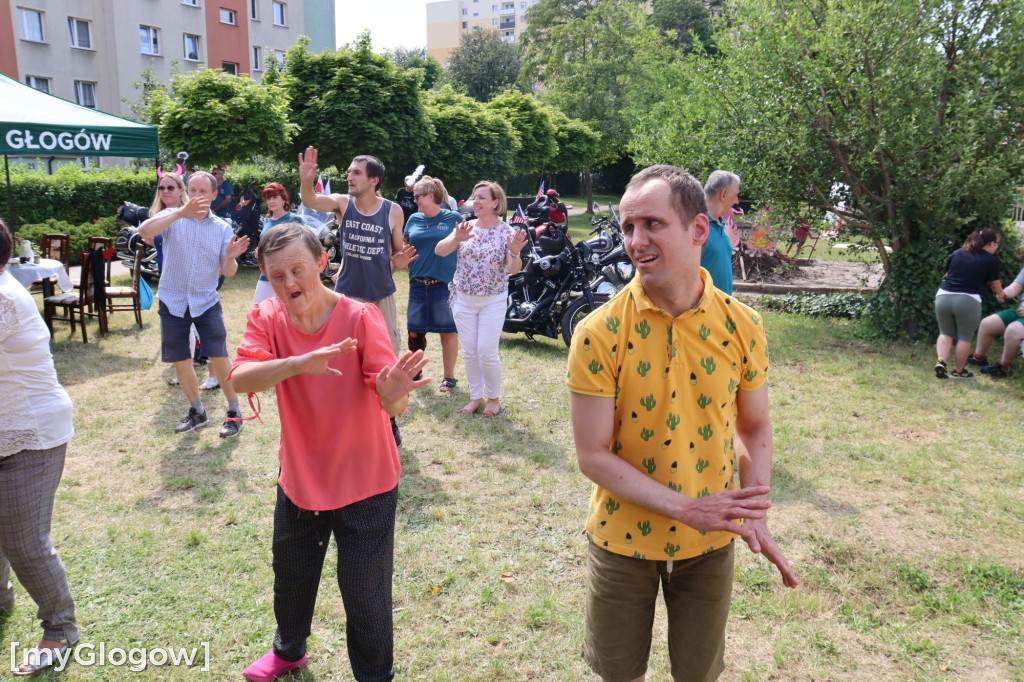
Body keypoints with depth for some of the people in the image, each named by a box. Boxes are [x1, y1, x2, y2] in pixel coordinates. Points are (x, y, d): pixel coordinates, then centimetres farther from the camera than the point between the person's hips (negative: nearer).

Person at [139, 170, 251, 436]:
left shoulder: (222, 228, 3)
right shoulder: (173, 217, -1)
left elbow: (227, 272, -1)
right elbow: (144, 231, -23)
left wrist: (231, 257, -24)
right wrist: (181, 213, -34)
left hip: (206, 302, -1)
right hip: (173, 301, 1)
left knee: (218, 357, -7)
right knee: (180, 361, 10)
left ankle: (234, 413, 7)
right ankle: (197, 411, 28)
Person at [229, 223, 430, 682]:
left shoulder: (361, 318, -21)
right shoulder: (266, 318, -10)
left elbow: (393, 406, -28)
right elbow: (240, 379, -28)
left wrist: (393, 394, -52)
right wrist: (301, 362, -45)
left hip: (365, 484, -4)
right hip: (299, 478, 5)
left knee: (364, 592, 7)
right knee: (290, 576, 26)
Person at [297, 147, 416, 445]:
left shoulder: (393, 211, -5)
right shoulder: (342, 203, -3)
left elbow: (399, 253, 6)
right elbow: (311, 201, -22)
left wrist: (399, 262, -17)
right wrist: (306, 182, -43)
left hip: (382, 295, -1)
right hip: (347, 294, 1)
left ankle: (388, 420, 23)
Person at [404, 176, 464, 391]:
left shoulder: (453, 218, -2)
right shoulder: (414, 219, 10)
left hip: (445, 283, -4)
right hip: (418, 284, 4)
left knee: (448, 330, 5)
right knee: (415, 330, 11)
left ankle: (449, 376, 19)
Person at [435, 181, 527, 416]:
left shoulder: (506, 232, -6)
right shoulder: (465, 227, 1)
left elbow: (513, 270, -15)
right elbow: (439, 250, -12)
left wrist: (515, 253, -36)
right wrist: (456, 239, -31)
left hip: (493, 301, -3)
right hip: (463, 299, 3)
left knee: (487, 352, -5)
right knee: (469, 351, 9)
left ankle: (494, 397, 16)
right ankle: (476, 396, 24)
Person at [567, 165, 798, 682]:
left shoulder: (742, 325, -9)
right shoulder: (599, 333, -17)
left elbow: (755, 429, 2)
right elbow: (593, 455, -16)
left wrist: (754, 517, -11)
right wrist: (687, 508, -23)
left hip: (709, 543, 2)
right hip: (622, 537, -1)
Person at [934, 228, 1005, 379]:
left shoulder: (957, 253, 15)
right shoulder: (991, 260, 4)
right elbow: (995, 285, 16)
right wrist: (1001, 295, 37)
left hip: (943, 297, 4)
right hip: (968, 301, -4)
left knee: (945, 333, 17)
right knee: (965, 337, 9)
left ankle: (941, 361, -2)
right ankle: (958, 371, 17)